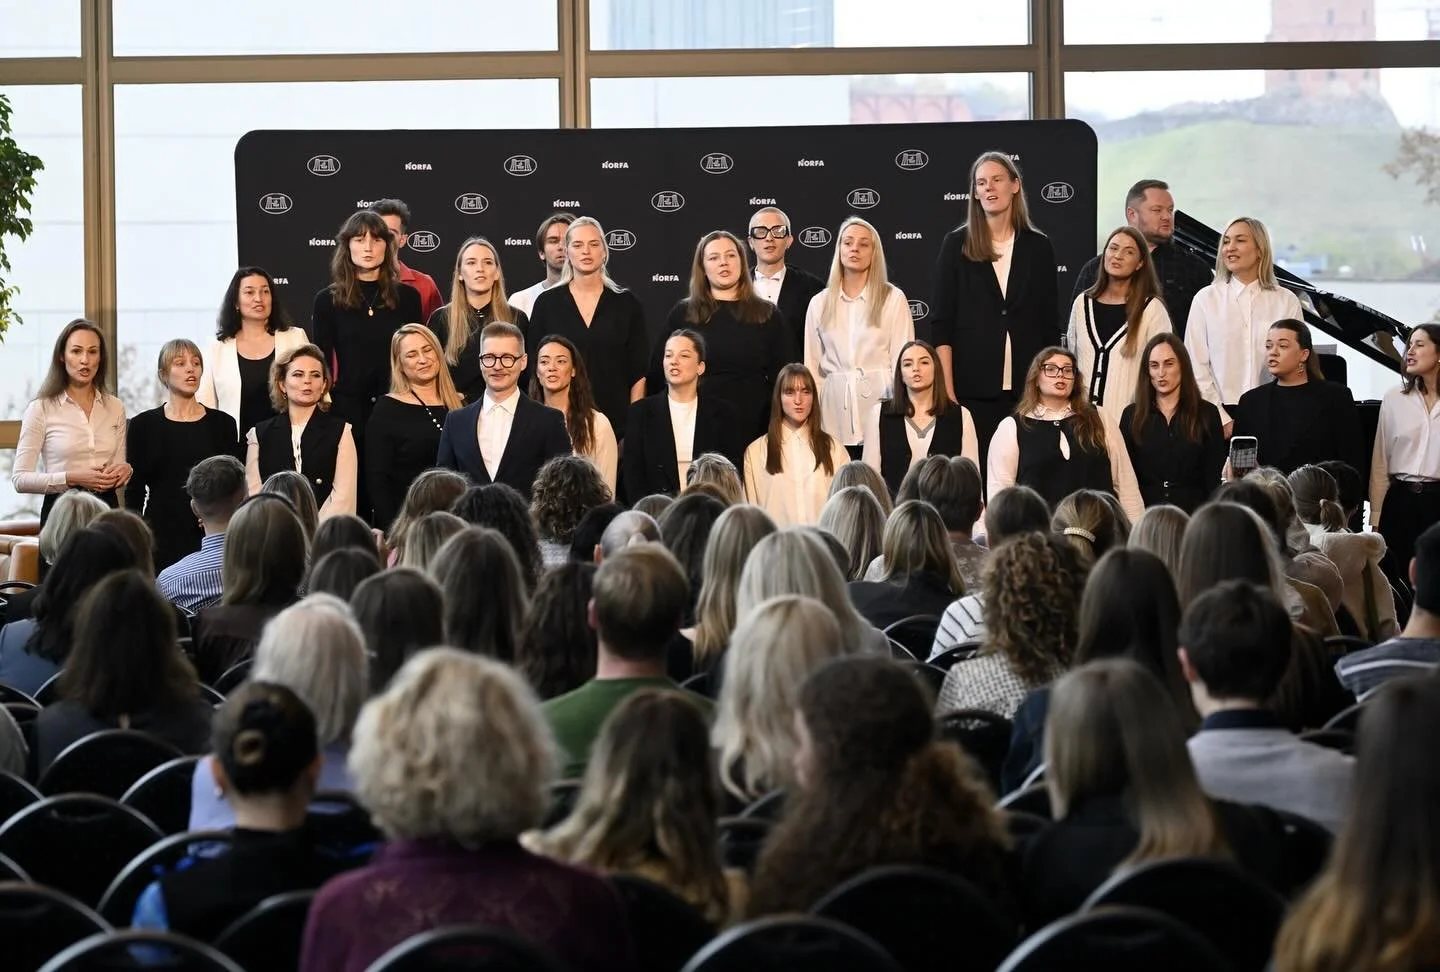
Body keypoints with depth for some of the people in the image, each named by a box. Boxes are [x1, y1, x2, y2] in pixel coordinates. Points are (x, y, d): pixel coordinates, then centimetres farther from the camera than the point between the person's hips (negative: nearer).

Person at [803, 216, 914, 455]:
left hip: (880, 402, -3)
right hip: (835, 411, 3)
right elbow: (812, 365, 15)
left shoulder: (893, 299, 4)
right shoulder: (819, 303, 12)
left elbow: (903, 359, 1)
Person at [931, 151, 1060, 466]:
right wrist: (946, 388, -7)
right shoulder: (957, 244, 4)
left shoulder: (1038, 247, 8)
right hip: (973, 386, -1)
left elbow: (1049, 324, 10)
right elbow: (941, 323, 1)